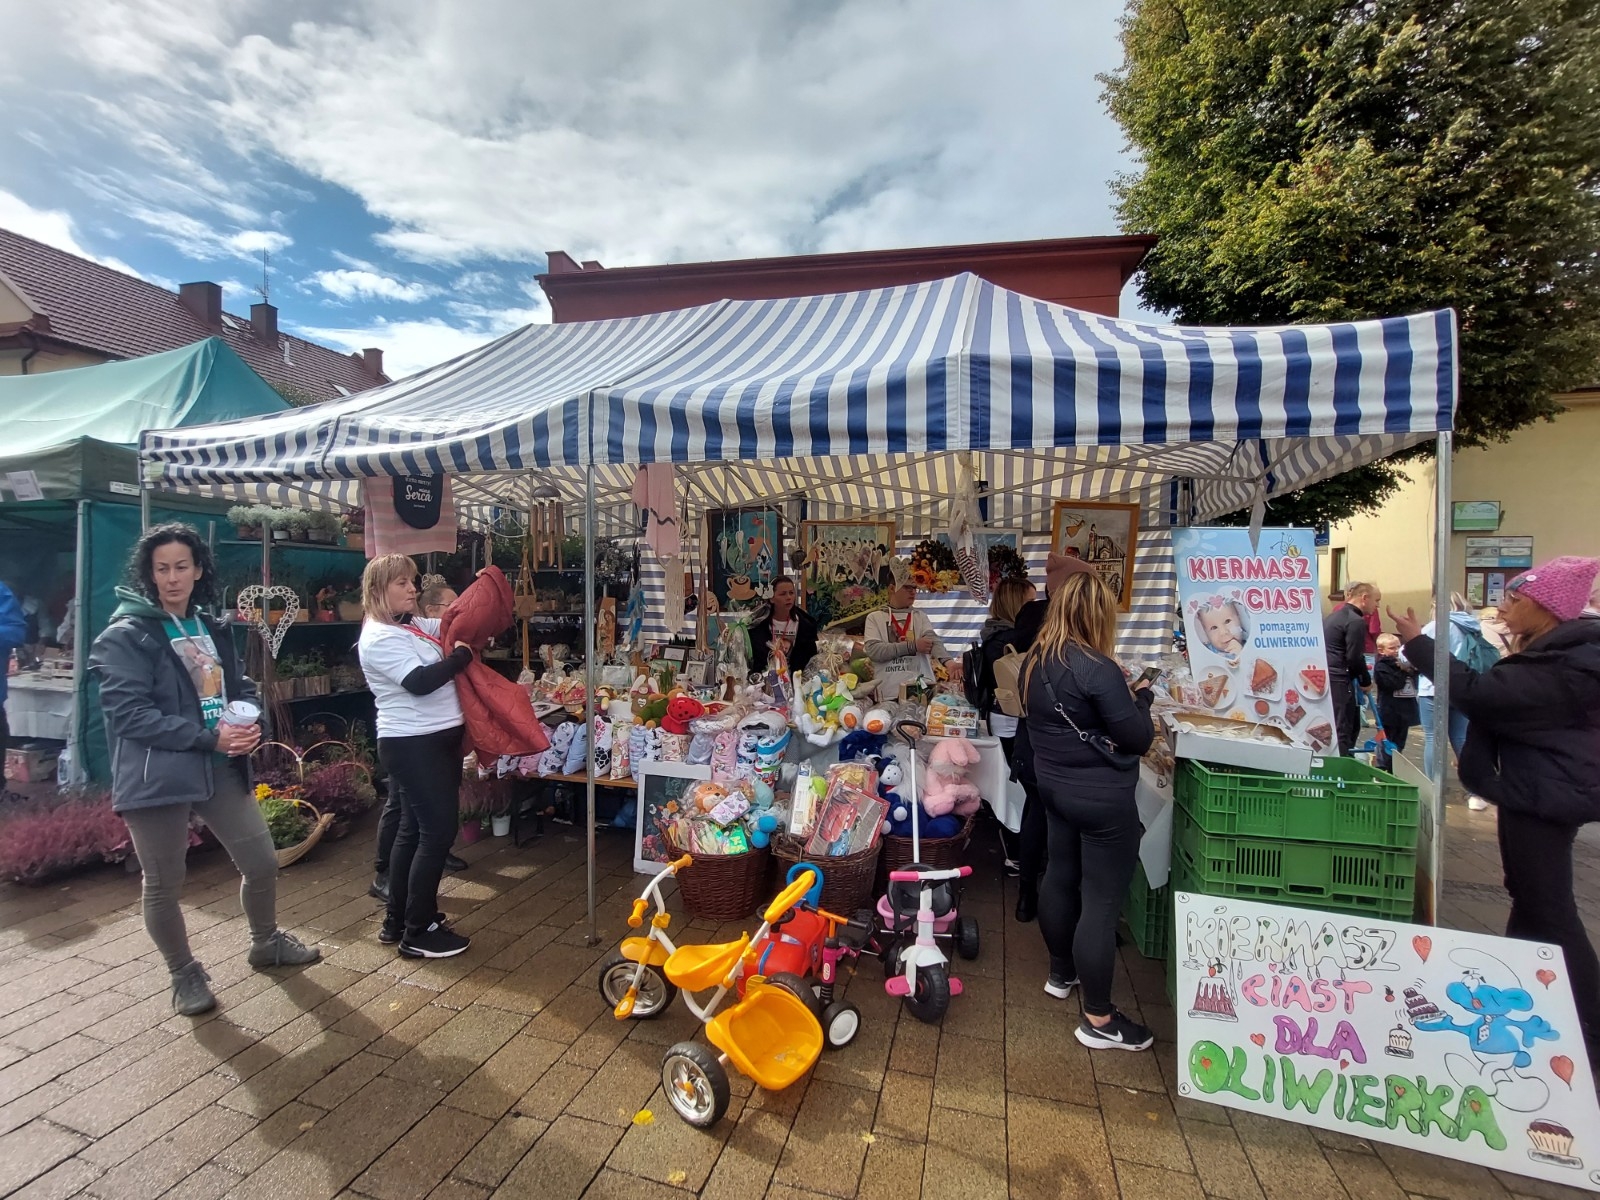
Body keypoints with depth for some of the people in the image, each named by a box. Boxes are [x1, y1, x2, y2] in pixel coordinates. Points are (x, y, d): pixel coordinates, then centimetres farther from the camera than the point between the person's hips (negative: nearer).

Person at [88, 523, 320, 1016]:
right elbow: (129, 714, -16)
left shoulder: (211, 630, 12)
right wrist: (209, 737, -20)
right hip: (156, 777, -5)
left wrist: (249, 720, -6)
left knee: (262, 864, 12)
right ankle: (184, 973, 31)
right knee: (163, 885, 10)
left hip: (221, 770, 6)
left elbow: (240, 687, 16)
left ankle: (266, 942, 36)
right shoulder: (125, 636, -8)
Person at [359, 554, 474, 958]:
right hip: (412, 744, -9)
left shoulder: (414, 626, 11)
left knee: (414, 830, 16)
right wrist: (462, 655, -14)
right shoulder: (379, 637, -15)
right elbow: (420, 681, -25)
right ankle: (418, 932, 9)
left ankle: (397, 922, 29)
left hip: (437, 738, 9)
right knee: (439, 829, -5)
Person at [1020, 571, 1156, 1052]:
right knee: (1102, 901, 3)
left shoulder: (1035, 661, 1)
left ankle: (1061, 973, 42)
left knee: (1060, 877, 22)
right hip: (1103, 798, -8)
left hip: (1055, 786, 9)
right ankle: (1098, 1020, 17)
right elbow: (1139, 739, -17)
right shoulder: (1098, 669, -24)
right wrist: (1141, 696, 0)